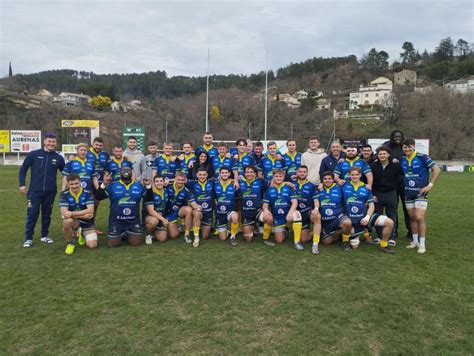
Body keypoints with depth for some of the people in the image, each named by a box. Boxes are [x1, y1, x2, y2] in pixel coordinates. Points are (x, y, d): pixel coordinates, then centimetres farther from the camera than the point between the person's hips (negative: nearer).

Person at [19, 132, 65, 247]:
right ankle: (28, 238, 10)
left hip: (50, 192, 2)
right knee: (32, 214, 0)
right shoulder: (34, 154, -2)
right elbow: (23, 169, 4)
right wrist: (22, 184, -2)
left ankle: (44, 236, 23)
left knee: (47, 215, 10)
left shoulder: (58, 158, 3)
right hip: (34, 191, -2)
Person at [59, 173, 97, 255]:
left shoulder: (87, 193, -11)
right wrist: (83, 215, -27)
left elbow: (90, 211, -22)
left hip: (87, 223, 1)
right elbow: (64, 214, -21)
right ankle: (70, 243, -7)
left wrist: (72, 214, -29)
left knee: (92, 245, -15)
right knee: (68, 221, -37)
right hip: (73, 222, 0)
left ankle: (81, 234, 22)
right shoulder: (64, 194, -10)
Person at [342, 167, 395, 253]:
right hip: (351, 220, -1)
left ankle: (384, 245, 3)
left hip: (364, 217, 2)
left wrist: (367, 217, -11)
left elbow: (371, 206, 3)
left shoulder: (366, 188, 5)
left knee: (389, 222, -18)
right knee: (354, 246, -2)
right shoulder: (345, 186, 0)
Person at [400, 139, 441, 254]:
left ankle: (422, 244, 1)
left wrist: (430, 185, -12)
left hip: (420, 193, -5)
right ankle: (415, 241, 22)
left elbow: (437, 169, -10)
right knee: (412, 218, 10)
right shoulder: (402, 160, 4)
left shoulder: (422, 157, -11)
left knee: (419, 218, -11)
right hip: (408, 193, 5)